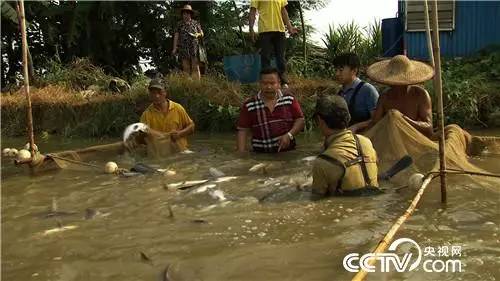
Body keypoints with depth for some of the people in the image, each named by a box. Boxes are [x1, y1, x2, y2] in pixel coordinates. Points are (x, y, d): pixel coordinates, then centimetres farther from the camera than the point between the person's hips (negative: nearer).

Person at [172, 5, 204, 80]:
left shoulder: (195, 23, 13)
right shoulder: (180, 24, 14)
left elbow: (202, 33, 15)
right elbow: (176, 36, 11)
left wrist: (198, 34, -9)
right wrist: (174, 48, 2)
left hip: (194, 48, -1)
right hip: (184, 49, 1)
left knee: (195, 67, -10)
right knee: (186, 68, -3)